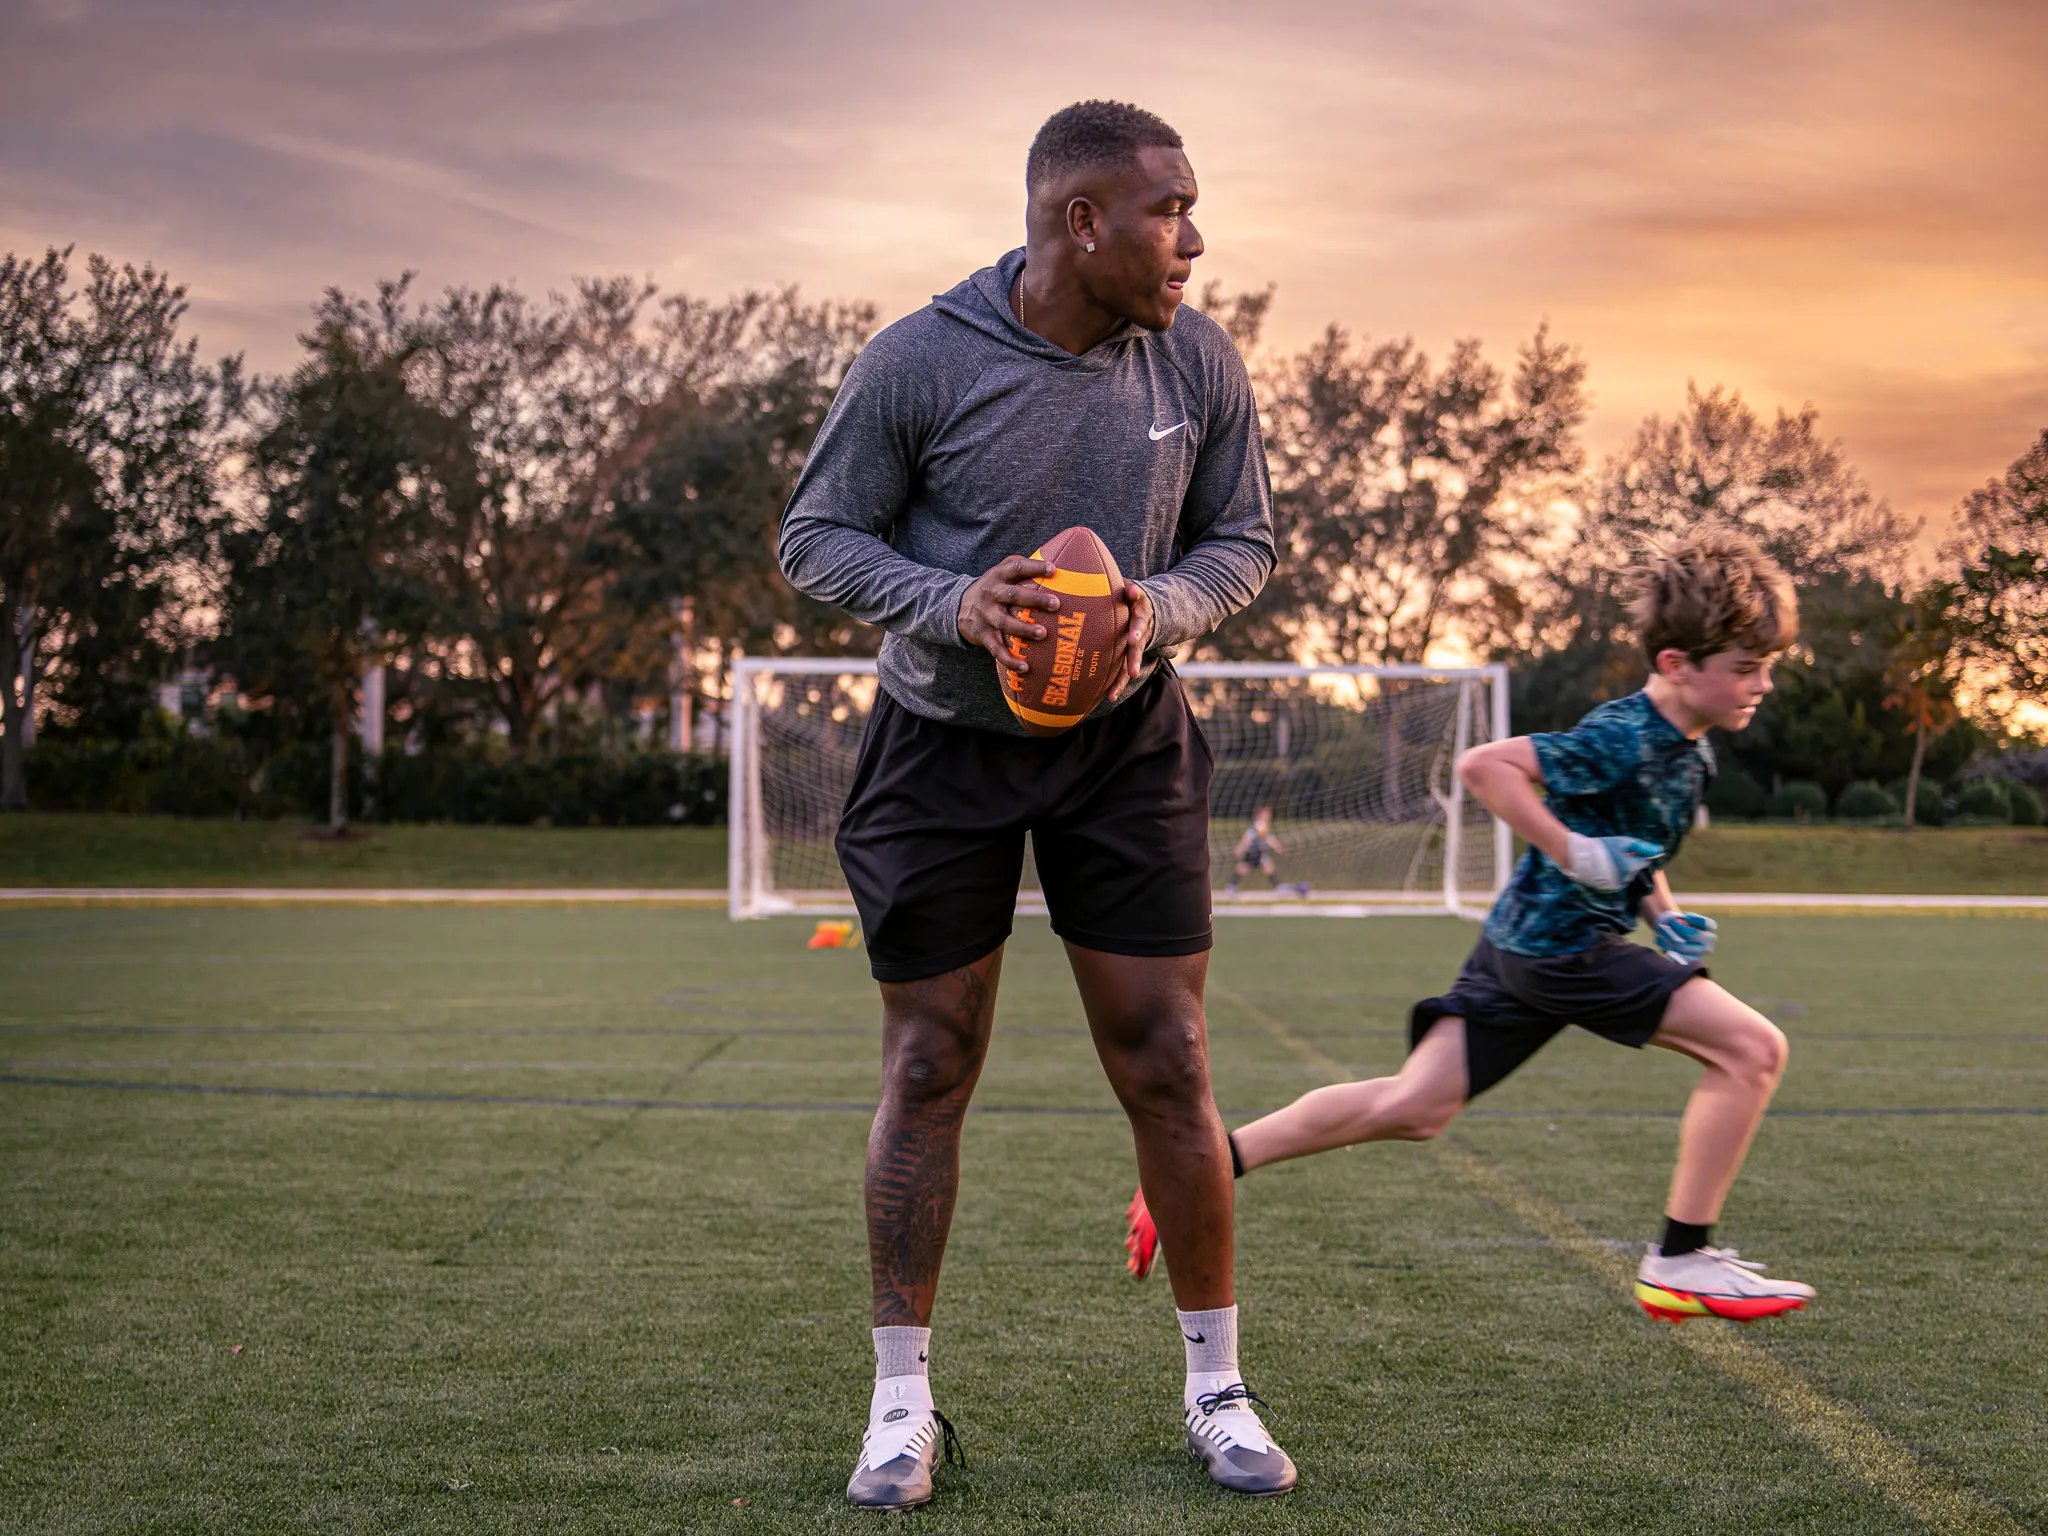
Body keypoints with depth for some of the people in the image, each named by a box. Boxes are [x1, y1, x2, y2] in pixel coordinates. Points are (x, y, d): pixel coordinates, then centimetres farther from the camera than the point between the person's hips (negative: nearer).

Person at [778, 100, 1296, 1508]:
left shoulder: (1200, 362, -6)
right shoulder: (920, 361, -15)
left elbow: (1244, 541, 6)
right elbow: (817, 536, -6)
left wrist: (1160, 608, -16)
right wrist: (953, 604, -24)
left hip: (1125, 745, 2)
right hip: (943, 747, -2)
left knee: (1167, 1068, 1)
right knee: (929, 1074, 2)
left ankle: (1217, 1387, 17)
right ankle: (904, 1400, 16)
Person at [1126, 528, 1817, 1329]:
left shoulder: (1689, 751, 12)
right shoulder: (1625, 738, -18)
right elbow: (1482, 764, -24)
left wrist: (1667, 916, 12)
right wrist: (1576, 853, -24)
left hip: (1522, 947, 9)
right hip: (1560, 945, -9)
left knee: (1413, 1108, 6)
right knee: (1753, 1048, -9)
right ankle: (1681, 1263, -3)